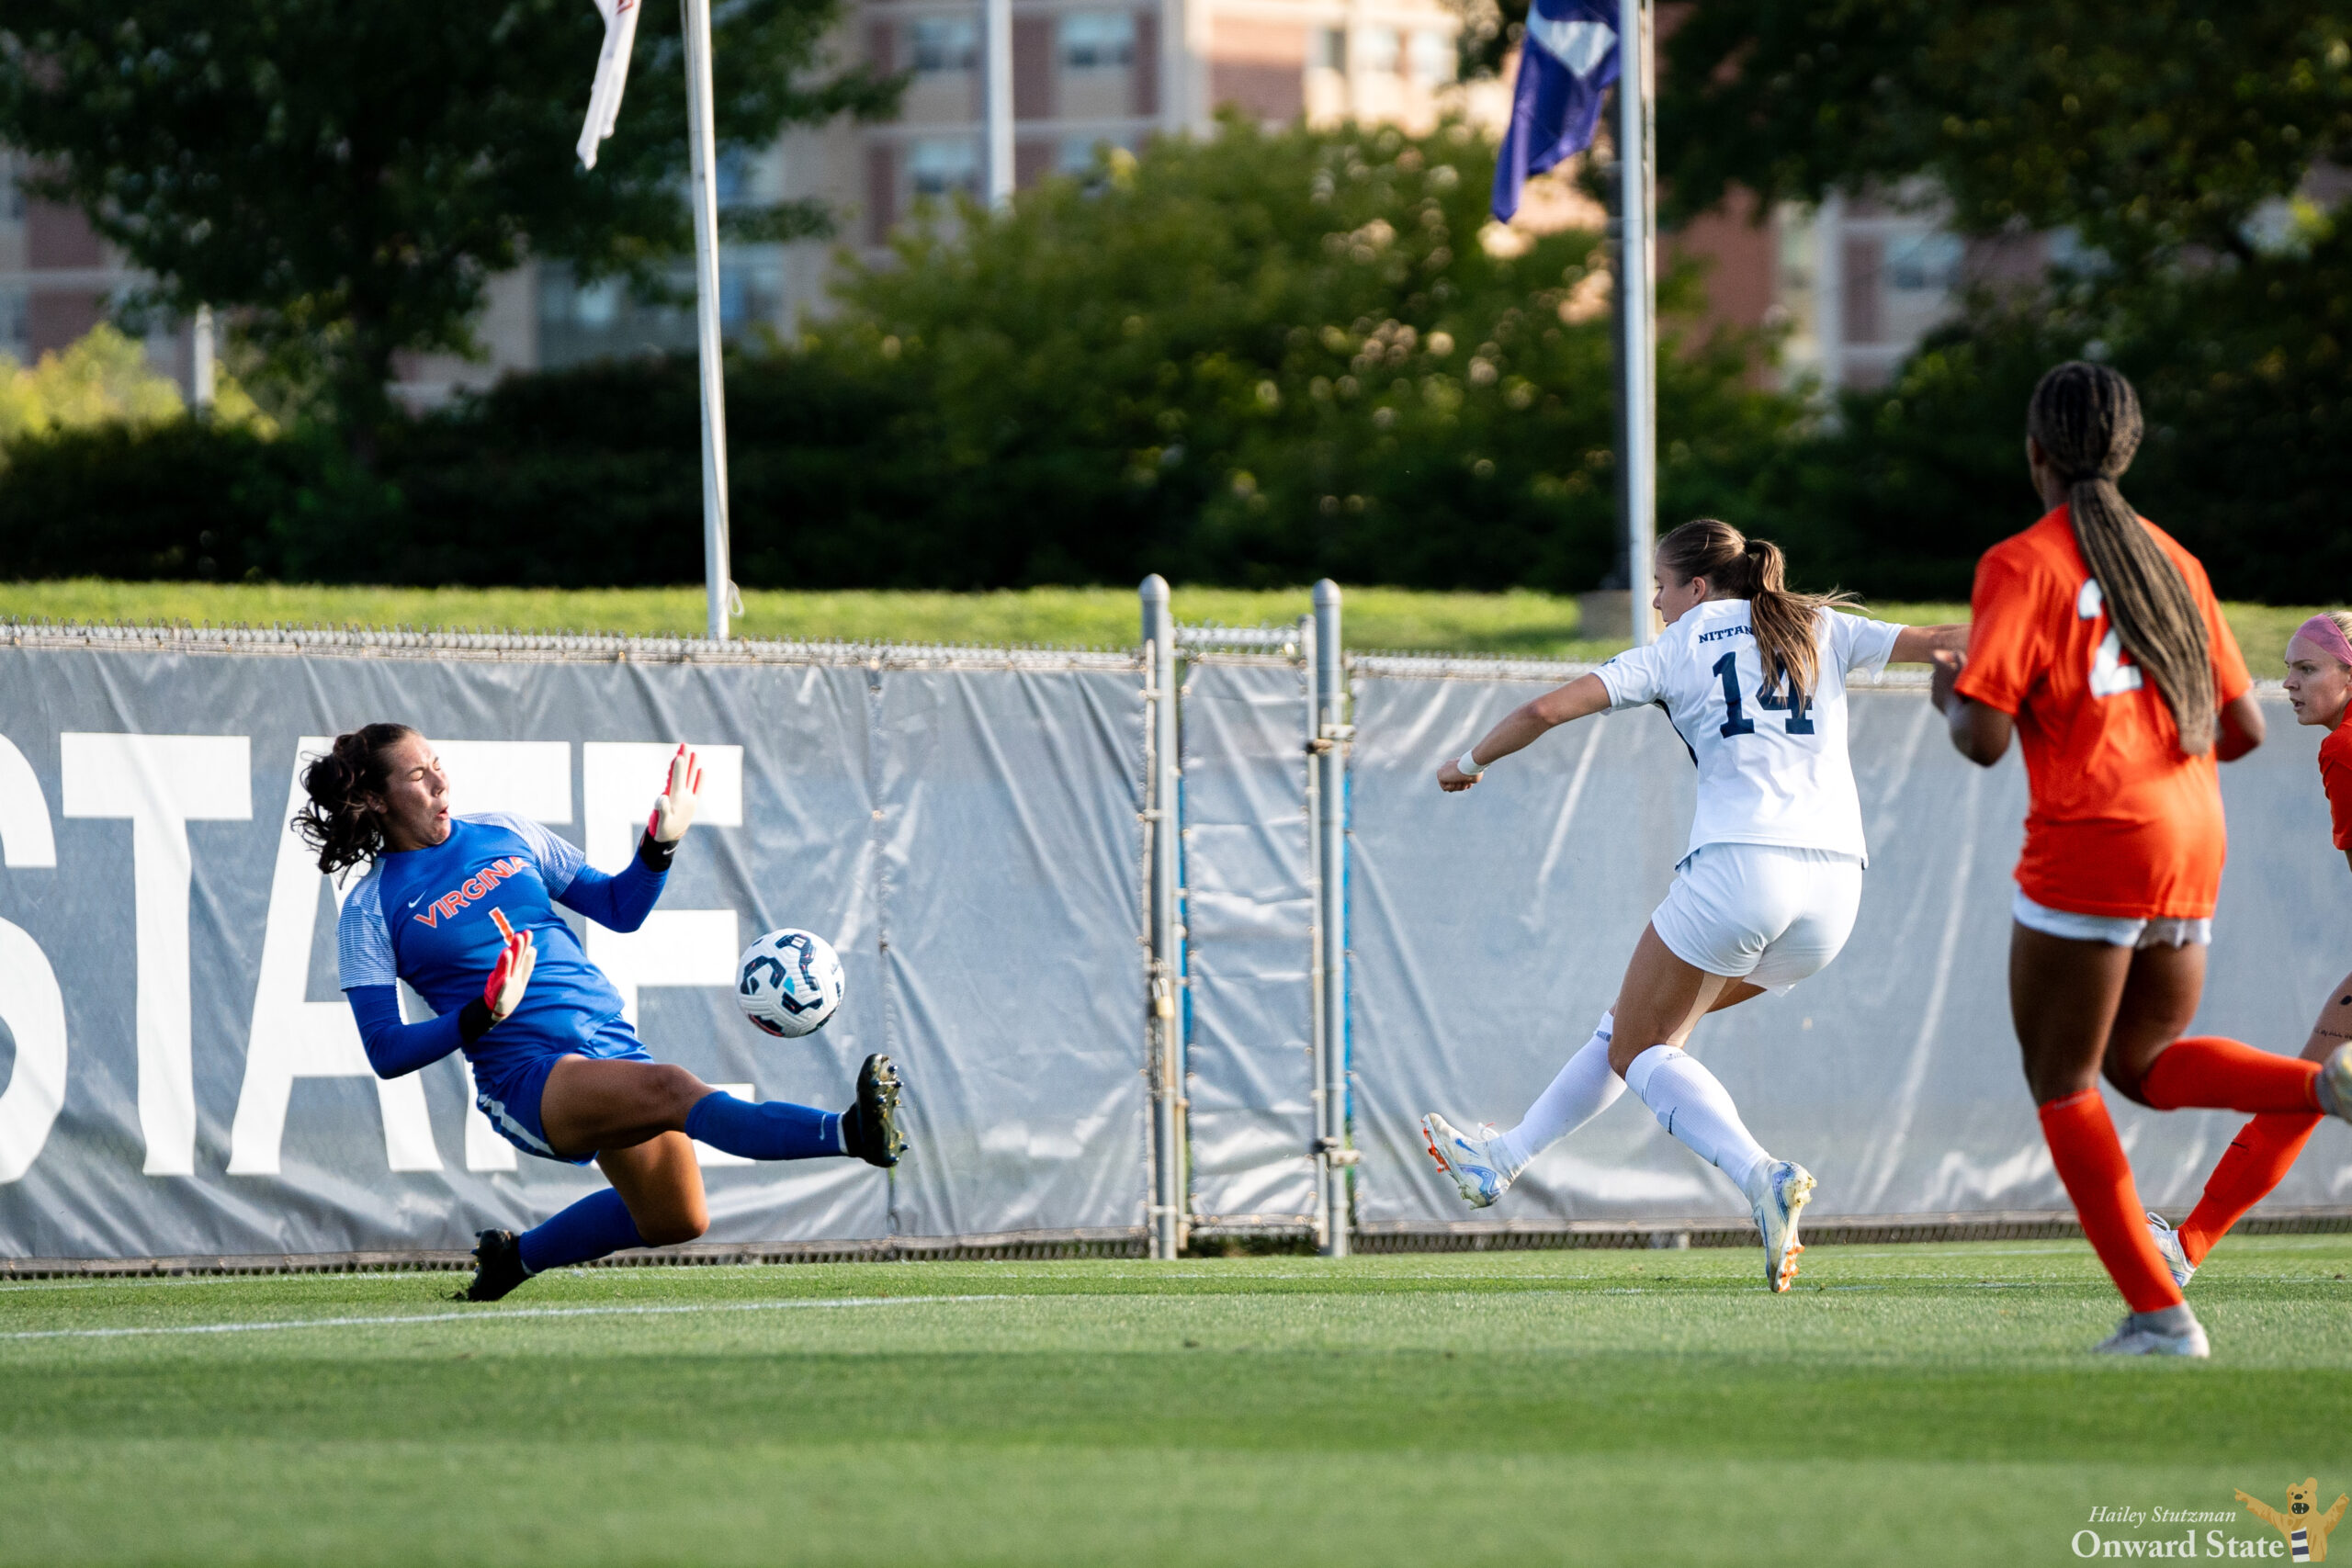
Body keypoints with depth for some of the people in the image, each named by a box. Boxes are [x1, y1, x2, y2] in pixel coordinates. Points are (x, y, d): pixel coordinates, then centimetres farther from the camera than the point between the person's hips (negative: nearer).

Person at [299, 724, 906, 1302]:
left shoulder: (504, 834, 12)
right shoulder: (371, 911, -2)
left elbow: (618, 908, 17)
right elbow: (385, 1051, -7)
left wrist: (661, 844, -2)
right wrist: (484, 1016, -22)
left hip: (612, 1043, 7)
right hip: (526, 1076, -7)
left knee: (676, 1220, 7)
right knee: (672, 1090, -32)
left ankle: (516, 1255, 30)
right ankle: (851, 1132, -54)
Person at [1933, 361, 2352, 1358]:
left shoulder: (2024, 566, -7)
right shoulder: (2172, 562, 13)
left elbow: (1985, 739, -13)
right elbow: (2243, 730, 12)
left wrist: (1950, 697, 9)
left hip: (2091, 841, -6)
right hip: (2194, 845, 7)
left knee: (2062, 1084, 6)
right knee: (2145, 1062, 21)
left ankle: (2158, 1313, -3)